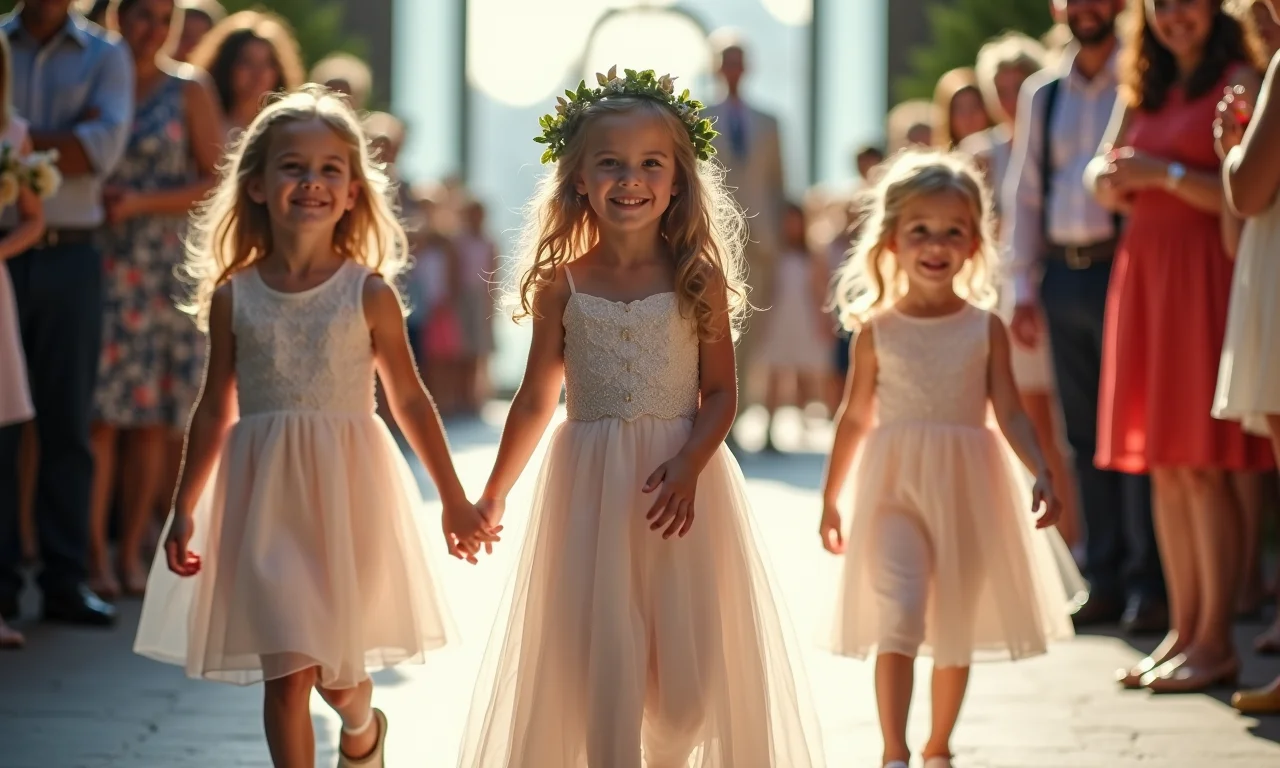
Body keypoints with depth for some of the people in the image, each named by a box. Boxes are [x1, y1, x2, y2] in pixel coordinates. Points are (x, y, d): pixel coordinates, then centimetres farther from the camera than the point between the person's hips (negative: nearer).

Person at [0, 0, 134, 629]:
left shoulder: (105, 56, 7)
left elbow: (105, 146, -9)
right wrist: (62, 143, -11)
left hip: (69, 256, 1)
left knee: (68, 423, 4)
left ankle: (64, 581, 9)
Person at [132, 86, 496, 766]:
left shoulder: (369, 293, -3)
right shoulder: (233, 296, 1)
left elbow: (409, 399, 4)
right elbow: (214, 412, 8)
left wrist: (454, 501, 8)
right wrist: (184, 510, 9)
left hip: (347, 490, 0)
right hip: (265, 497, 1)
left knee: (338, 667, 10)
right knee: (285, 668, -4)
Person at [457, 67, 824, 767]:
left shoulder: (698, 279, -1)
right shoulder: (562, 284, 1)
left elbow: (721, 392, -1)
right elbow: (536, 401, 9)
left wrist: (688, 465, -18)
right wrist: (492, 496, 13)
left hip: (681, 480, 0)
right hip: (589, 485, 0)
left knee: (687, 657, 3)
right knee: (599, 656, 0)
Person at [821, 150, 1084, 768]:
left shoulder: (985, 328, 1)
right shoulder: (876, 331, 1)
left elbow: (1010, 411, 1)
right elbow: (856, 417, 8)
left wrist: (1041, 472, -15)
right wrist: (830, 500, 12)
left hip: (967, 490, 2)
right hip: (895, 489, -2)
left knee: (955, 631, 11)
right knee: (898, 615, -19)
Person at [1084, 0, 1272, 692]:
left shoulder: (1237, 80, -6)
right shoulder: (1143, 89, 17)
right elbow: (1104, 173, 18)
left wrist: (1164, 173, -15)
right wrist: (1110, 178, -3)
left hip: (1206, 271, -7)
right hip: (1143, 268, 7)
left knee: (1204, 464, -8)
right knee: (1163, 465, 7)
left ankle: (1215, 641, -5)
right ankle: (1182, 628, 12)